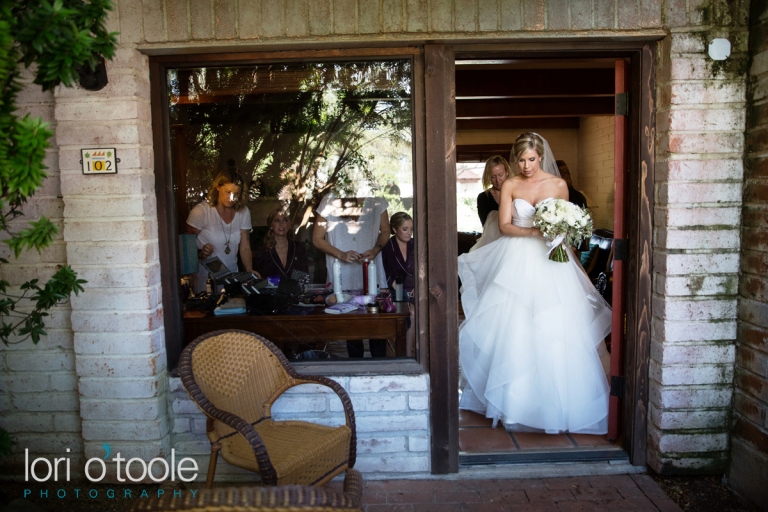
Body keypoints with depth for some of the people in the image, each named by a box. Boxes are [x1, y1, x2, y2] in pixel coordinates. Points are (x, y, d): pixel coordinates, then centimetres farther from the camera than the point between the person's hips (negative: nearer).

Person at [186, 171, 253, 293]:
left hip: (231, 275, 4)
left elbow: (245, 247, 3)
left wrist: (249, 270, -11)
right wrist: (200, 253, -29)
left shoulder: (243, 212, 2)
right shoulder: (201, 211, -12)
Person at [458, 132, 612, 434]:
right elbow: (504, 226, -3)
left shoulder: (559, 185, 6)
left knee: (554, 334, -2)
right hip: (517, 262, 0)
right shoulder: (510, 186, 5)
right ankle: (515, 400, 12)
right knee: (513, 332, -1)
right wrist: (534, 231, -17)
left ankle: (556, 403, 11)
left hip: (550, 262, 0)